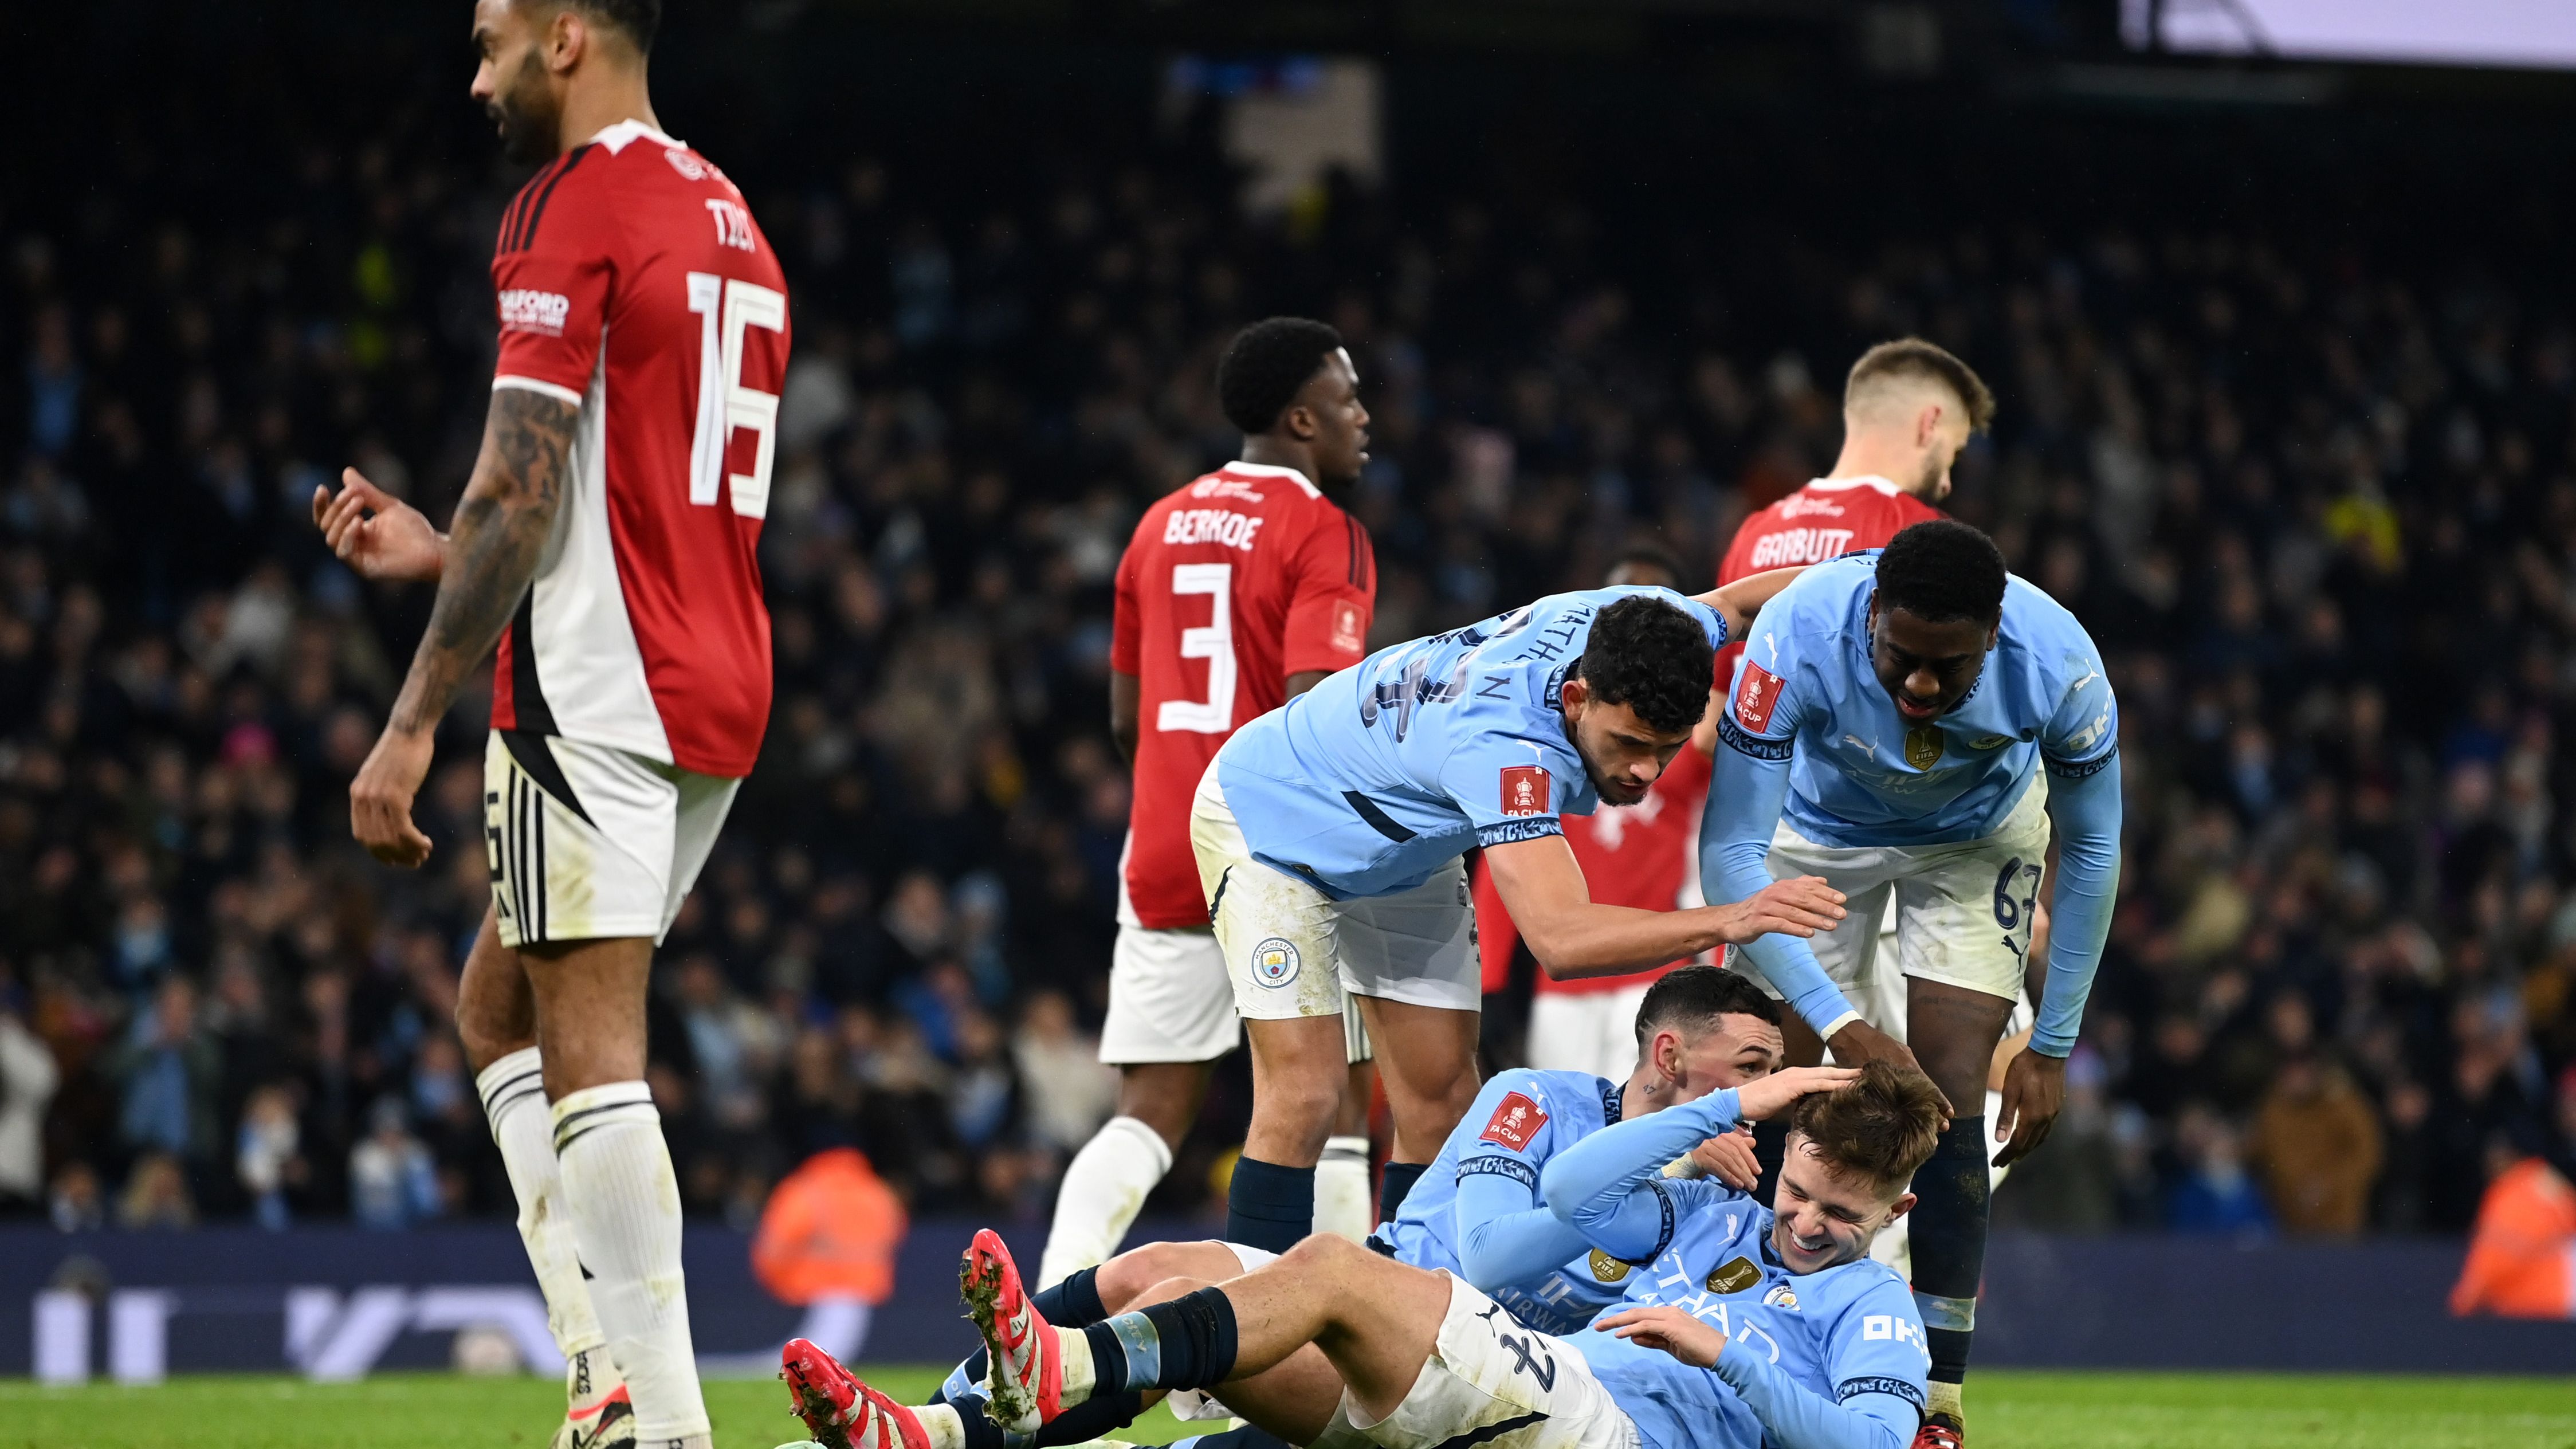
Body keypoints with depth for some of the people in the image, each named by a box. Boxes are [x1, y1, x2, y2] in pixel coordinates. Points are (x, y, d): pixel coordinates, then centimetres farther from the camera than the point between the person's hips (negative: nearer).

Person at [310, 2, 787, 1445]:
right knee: (500, 1004, 18)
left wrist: (414, 723, -13)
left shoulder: (574, 205, -10)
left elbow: (523, 493, -15)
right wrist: (438, 553, 27)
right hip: (722, 692, 9)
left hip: (595, 696, -9)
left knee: (590, 1054, -9)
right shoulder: (730, 218, 19)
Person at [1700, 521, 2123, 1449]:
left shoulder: (2059, 665, -35)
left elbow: (2091, 851, -16)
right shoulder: (1795, 639, -40)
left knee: (1951, 1092, -14)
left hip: (1978, 839, 0)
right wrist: (1839, 1024, -42)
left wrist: (2051, 1048, -14)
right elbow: (1730, 854, -36)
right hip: (1819, 829, 0)